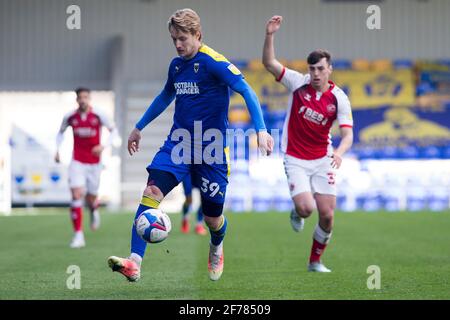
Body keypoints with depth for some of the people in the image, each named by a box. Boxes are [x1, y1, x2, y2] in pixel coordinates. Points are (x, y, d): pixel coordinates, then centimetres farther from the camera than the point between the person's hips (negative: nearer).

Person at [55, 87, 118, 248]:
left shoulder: (98, 116, -9)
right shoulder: (69, 117, -3)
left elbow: (113, 130, 0)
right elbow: (61, 132, 16)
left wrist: (104, 146, -16)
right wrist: (58, 149, 3)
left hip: (94, 162, 0)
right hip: (77, 162, 0)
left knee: (91, 199, 7)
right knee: (76, 195, -16)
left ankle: (94, 211, 48)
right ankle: (78, 235, -12)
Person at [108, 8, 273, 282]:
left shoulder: (213, 62, -12)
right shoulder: (176, 65, 9)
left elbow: (247, 91, -18)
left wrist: (261, 130, -30)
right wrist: (139, 128, 33)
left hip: (211, 148, -5)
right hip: (178, 143, 5)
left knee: (212, 217, 5)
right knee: (152, 191, -20)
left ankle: (217, 248, 43)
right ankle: (135, 262, -26)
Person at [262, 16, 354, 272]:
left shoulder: (339, 98, -7)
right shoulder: (298, 83, -8)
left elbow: (348, 135, -14)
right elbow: (269, 63, -16)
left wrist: (339, 152, -35)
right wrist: (270, 35, -30)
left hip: (323, 160, 2)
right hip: (295, 160, -2)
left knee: (327, 215, -3)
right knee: (306, 208, -19)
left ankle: (316, 261, 19)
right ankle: (296, 215, 21)